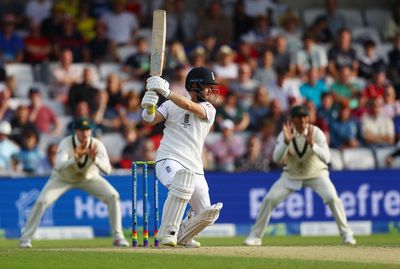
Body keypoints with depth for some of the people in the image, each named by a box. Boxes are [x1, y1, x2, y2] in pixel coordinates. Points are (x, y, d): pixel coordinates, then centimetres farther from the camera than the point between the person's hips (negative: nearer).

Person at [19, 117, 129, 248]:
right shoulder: (66, 143, -30)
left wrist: (94, 159, -51)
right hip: (63, 178, -2)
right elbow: (59, 166, -43)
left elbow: (107, 169, -34)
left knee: (113, 196, -15)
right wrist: (76, 158, -59)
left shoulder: (97, 145, -25)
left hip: (89, 177, 2)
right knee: (42, 201, -18)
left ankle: (118, 237, -4)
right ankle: (26, 237, -2)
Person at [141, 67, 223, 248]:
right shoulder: (171, 105, 8)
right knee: (182, 182, -37)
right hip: (169, 160, -5)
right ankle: (167, 232, -28)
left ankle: (182, 236, 32)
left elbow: (190, 106, -11)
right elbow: (151, 119, -5)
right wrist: (148, 108, -28)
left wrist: (166, 92, -24)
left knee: (207, 214, 3)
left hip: (194, 168, 5)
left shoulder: (209, 109, 9)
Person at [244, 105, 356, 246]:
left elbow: (326, 158, -31)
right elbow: (277, 159, -26)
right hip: (292, 175, 2)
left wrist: (311, 143, -45)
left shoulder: (316, 133, -22)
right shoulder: (285, 134, -17)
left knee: (332, 198, -23)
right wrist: (286, 142, -41)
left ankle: (346, 234, -7)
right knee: (269, 199, -11)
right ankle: (255, 236, 4)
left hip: (316, 173, -2)